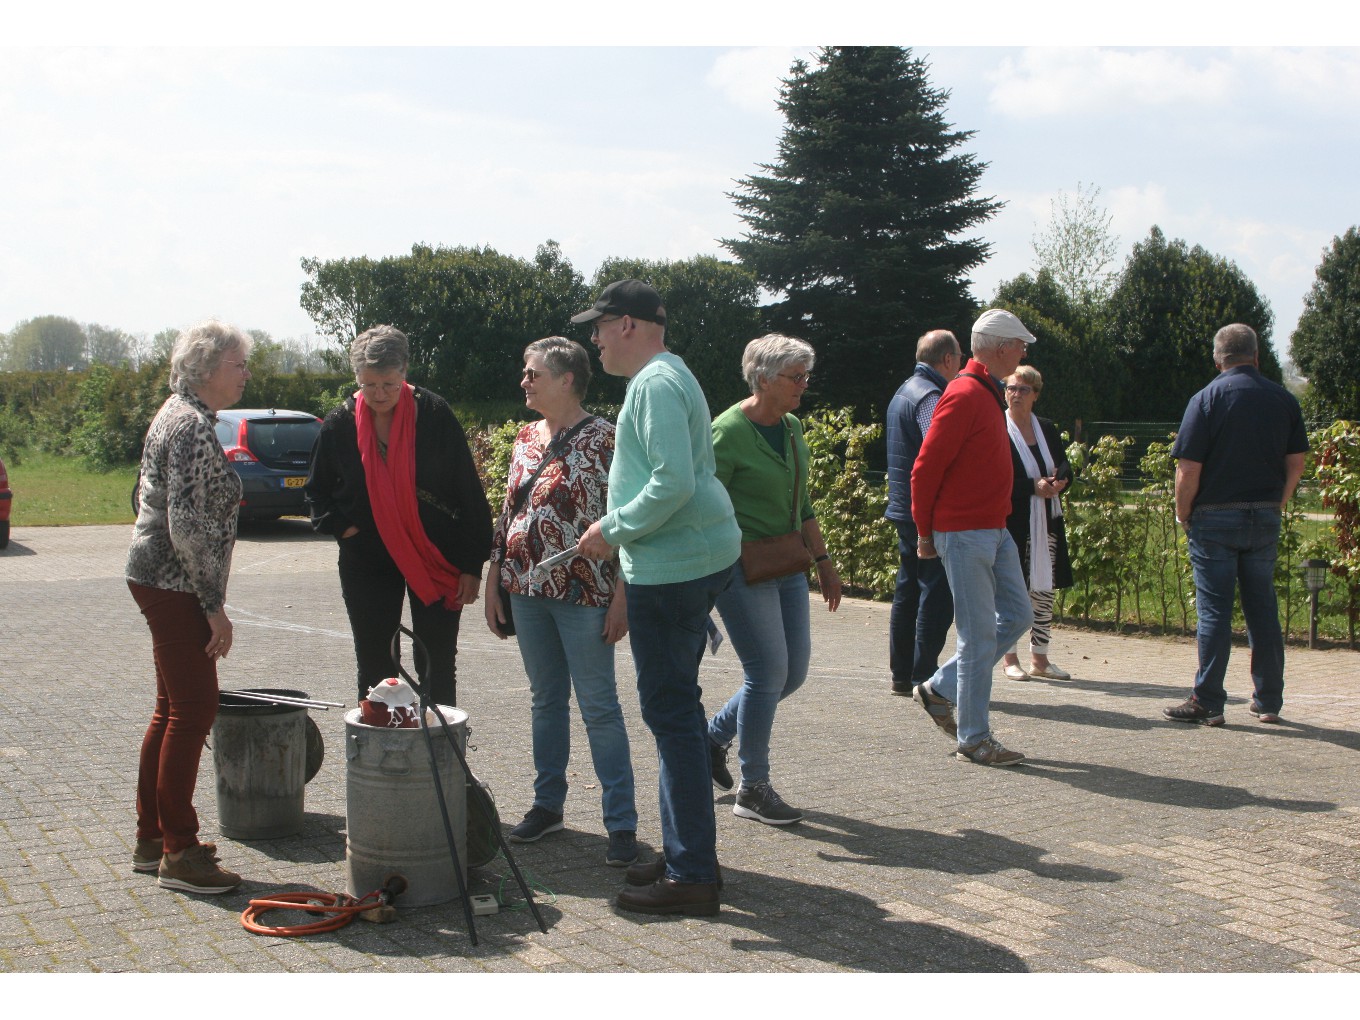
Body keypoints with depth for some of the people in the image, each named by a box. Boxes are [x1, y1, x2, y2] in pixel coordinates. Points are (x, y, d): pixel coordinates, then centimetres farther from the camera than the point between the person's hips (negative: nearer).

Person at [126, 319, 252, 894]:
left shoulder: (180, 415, 16)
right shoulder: (194, 427, -17)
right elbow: (187, 524, -22)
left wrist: (207, 598, 23)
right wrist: (213, 604, -18)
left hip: (157, 581, 11)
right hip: (174, 585, -11)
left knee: (174, 709, 15)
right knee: (194, 710, -6)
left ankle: (151, 838, 23)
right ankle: (178, 853, -1)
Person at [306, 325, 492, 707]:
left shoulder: (434, 414, -8)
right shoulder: (340, 425, -2)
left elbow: (469, 492, -5)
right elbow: (318, 492, 13)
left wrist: (472, 564, -6)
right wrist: (341, 526, -6)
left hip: (436, 561, -2)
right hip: (366, 563, 2)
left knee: (437, 670, 3)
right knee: (374, 672, 9)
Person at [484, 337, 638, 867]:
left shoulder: (603, 439, -10)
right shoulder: (525, 438, 11)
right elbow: (507, 515, 16)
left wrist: (621, 596, -16)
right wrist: (493, 584, 13)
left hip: (583, 594, -6)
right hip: (528, 589, 7)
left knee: (599, 707, -4)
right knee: (546, 700, 15)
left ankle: (622, 824, 2)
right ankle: (547, 804, 25)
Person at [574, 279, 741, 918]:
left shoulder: (655, 383, -14)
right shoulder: (667, 377, 20)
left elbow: (673, 482, -25)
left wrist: (613, 530, -14)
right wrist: (619, 532, 17)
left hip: (673, 567, -11)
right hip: (696, 557, 11)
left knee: (671, 712, -7)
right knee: (676, 708, 16)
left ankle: (692, 874, -2)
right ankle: (684, 852, 25)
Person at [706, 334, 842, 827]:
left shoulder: (792, 427, 11)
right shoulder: (729, 431, -14)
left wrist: (823, 560, 19)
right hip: (743, 570, -8)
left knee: (794, 670, 9)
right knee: (768, 671, -7)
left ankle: (715, 734, 29)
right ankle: (753, 789, 6)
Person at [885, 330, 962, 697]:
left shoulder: (903, 392, 17)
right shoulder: (930, 397, -15)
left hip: (904, 509, 10)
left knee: (908, 591, 14)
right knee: (936, 595, -5)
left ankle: (902, 674, 20)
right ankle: (924, 677, -2)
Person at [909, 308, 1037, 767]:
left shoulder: (989, 393, 15)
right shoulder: (964, 395, -16)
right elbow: (925, 468, -17)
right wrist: (925, 533, -10)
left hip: (994, 531, 10)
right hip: (965, 534, -10)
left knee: (1017, 615, 13)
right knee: (979, 634, -4)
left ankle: (938, 690, 21)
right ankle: (974, 738, 5)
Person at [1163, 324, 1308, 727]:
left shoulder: (1207, 399, -8)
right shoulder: (1283, 399, 4)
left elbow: (1188, 470, -13)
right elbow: (1297, 463, 6)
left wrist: (1183, 515, 0)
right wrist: (1275, 505, 17)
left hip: (1215, 518, -4)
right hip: (1265, 519, 4)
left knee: (1214, 611, -1)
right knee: (1263, 609, 11)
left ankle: (1207, 703, 1)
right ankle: (1269, 701, 16)